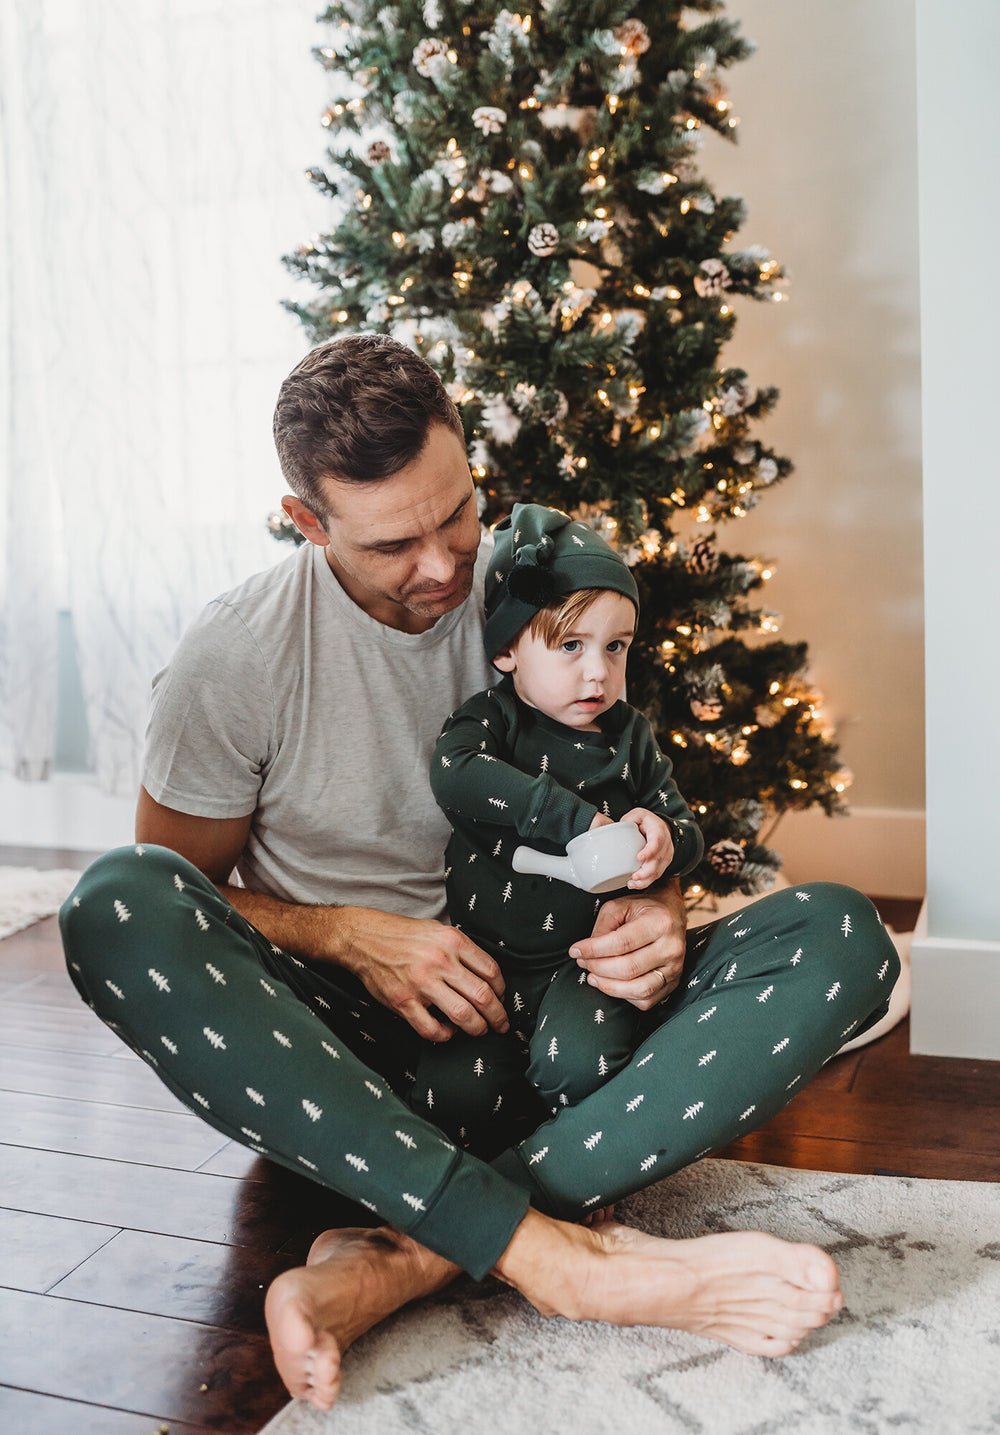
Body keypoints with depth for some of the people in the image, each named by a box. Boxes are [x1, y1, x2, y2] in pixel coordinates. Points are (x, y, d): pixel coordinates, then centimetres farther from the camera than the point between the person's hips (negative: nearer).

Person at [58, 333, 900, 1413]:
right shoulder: (234, 656, -8)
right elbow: (173, 898, 0)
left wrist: (658, 909, -13)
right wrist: (352, 935, -18)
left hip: (535, 1016, 3)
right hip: (330, 1036, -2)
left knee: (838, 934, -20)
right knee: (114, 904, -32)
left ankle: (402, 1262, -34)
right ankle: (548, 1249, -38)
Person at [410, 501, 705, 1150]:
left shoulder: (631, 737, 8)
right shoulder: (490, 718, -3)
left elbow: (688, 829, 11)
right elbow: (457, 773, -26)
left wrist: (663, 839, -16)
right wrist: (577, 820, -32)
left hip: (586, 954, 1)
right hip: (485, 958, -1)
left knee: (580, 1069, -26)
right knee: (453, 1091, -19)